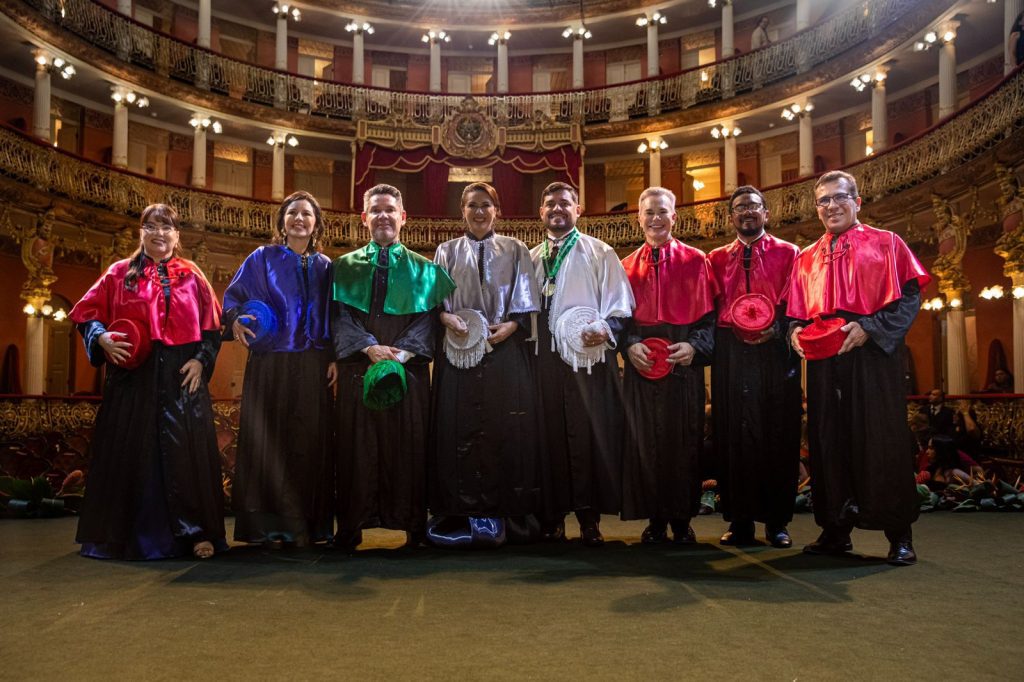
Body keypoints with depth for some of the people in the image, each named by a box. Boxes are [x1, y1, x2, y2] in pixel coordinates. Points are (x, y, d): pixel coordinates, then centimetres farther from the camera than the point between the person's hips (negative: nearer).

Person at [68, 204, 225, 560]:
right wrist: (102, 338, -10)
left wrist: (201, 359, -5)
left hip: (182, 378, 0)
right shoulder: (120, 273, 8)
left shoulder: (192, 276, 10)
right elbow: (86, 313, 9)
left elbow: (212, 325, 9)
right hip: (132, 377, 0)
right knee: (131, 454, 4)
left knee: (185, 453, -1)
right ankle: (127, 534, 16)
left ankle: (195, 532, 5)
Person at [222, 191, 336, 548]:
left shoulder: (325, 267, 13)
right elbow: (233, 296, 6)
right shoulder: (262, 259, 7)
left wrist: (335, 357, 2)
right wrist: (235, 319, -16)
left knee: (309, 444, 2)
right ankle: (269, 525, 4)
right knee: (268, 441, -3)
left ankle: (306, 525, 8)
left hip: (312, 369, 2)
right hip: (270, 366, -2)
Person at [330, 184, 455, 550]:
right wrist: (369, 347, -15)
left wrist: (400, 354, -15)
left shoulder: (423, 269, 10)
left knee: (408, 447, 2)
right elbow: (338, 316, 1)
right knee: (356, 448, 3)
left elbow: (428, 318, 0)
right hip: (356, 369, 1)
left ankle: (413, 527, 10)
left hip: (408, 370, 0)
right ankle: (350, 529, 11)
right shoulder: (345, 267, 11)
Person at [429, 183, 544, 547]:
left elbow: (527, 303, 5)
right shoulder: (447, 251, 13)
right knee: (458, 430, 0)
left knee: (507, 430, -1)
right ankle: (460, 511, 8)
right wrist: (446, 318, -13)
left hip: (506, 350, 0)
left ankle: (511, 511, 6)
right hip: (458, 350, 1)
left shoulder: (515, 250, 10)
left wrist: (511, 325, -12)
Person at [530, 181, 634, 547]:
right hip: (543, 358, 3)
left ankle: (590, 517, 6)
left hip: (588, 355, -3)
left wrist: (606, 329, -15)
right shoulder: (531, 258, 19)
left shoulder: (600, 253, 8)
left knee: (590, 434, -3)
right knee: (549, 434, 4)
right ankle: (553, 515, 13)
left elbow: (620, 307, 2)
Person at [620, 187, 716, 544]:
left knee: (683, 441, 2)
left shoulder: (696, 261, 5)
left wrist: (694, 345, -15)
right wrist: (629, 345, -10)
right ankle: (655, 519, 13)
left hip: (684, 364, -1)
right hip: (641, 364, 2)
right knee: (645, 442, 2)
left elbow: (709, 314, 2)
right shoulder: (628, 266, 10)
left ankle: (682, 519, 14)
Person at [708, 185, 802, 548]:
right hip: (730, 352, 2)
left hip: (775, 351, -1)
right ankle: (740, 521, 9)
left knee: (778, 433, 0)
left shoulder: (787, 253, 10)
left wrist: (777, 329, -14)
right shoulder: (717, 258, 15)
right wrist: (734, 329, -8)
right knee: (733, 433, 1)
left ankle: (777, 521, 8)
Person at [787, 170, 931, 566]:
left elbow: (910, 296, -4)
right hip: (823, 359, 4)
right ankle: (836, 530, 14)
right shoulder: (807, 258, 16)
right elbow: (795, 310, 16)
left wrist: (868, 328, -17)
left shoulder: (886, 244, 5)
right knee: (829, 441, 5)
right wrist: (795, 329, -6)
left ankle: (900, 536, 7)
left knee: (882, 440, -3)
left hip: (874, 354, -4)